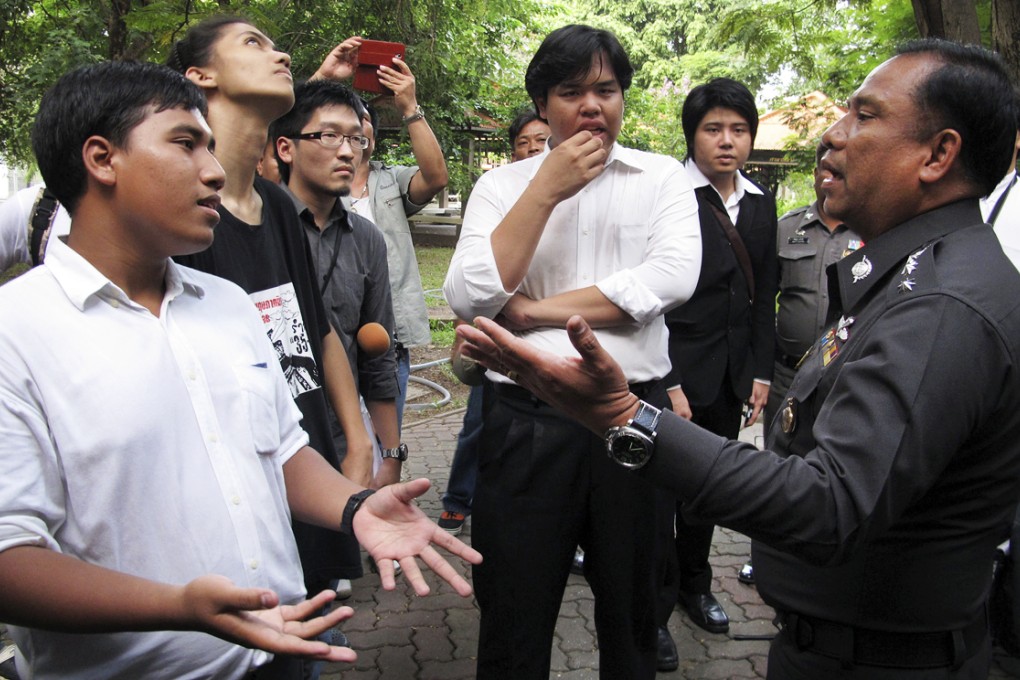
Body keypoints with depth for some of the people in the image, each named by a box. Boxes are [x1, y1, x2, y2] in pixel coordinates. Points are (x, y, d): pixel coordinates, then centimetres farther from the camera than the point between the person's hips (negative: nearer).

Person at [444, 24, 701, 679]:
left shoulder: (662, 177, 4)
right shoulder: (502, 184, 5)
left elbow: (674, 277, -14)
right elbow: (468, 298, -9)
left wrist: (536, 311, -12)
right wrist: (546, 190, -12)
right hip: (527, 421, 0)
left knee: (633, 614, 18)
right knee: (514, 626, 12)